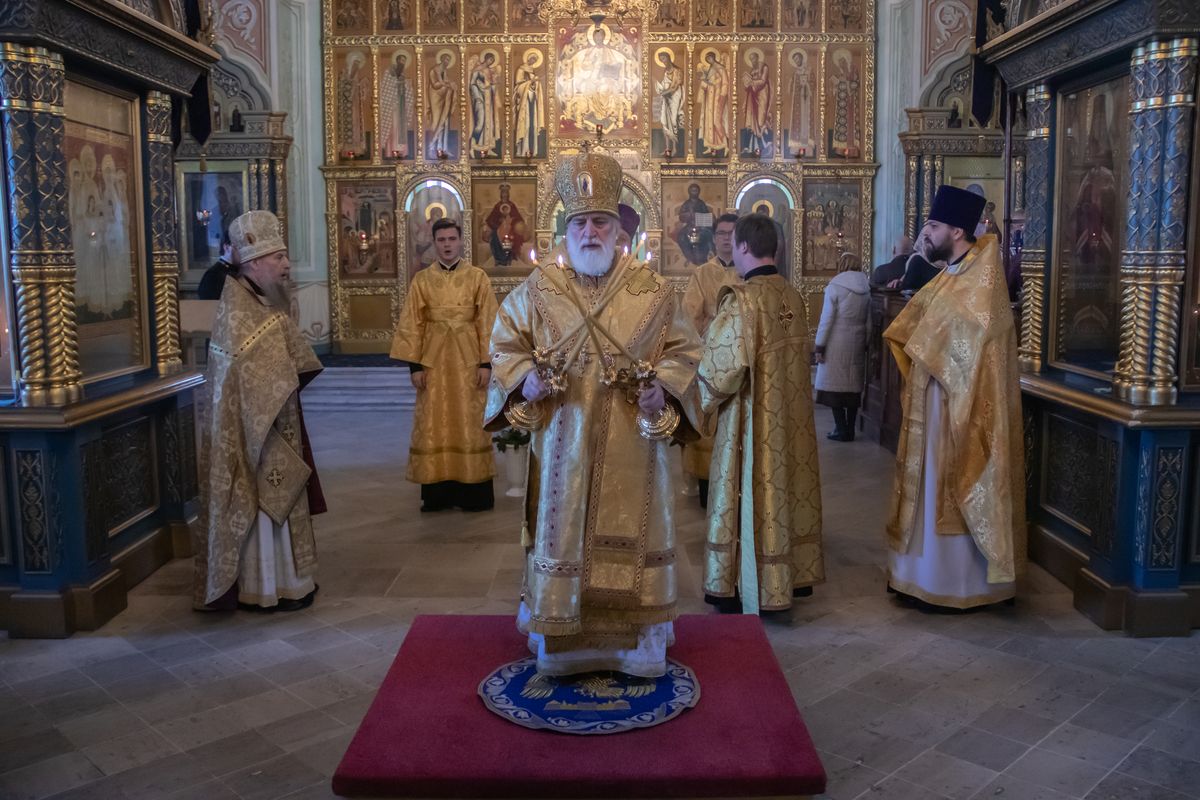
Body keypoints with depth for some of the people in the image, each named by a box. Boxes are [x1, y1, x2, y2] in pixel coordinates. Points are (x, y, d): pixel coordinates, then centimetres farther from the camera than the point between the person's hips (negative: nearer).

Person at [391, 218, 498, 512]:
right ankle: (437, 493, 11)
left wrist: (486, 362, -7)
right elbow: (411, 324, 2)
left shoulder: (478, 277, 1)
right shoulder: (421, 279, 4)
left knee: (470, 423, 2)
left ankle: (473, 492, 10)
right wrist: (414, 364, -4)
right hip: (433, 361, 1)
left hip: (468, 360, -1)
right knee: (434, 425, 3)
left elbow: (488, 322, -1)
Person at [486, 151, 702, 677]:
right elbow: (505, 345, 9)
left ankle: (637, 643, 21)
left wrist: (662, 389, -13)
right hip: (562, 443, 1)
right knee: (562, 530, 7)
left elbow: (683, 350, 5)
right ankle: (562, 644, 21)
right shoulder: (538, 289, 4)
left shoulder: (653, 290, 2)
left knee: (631, 533, 6)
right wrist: (525, 379, -11)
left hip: (632, 445, 0)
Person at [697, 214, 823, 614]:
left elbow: (725, 364, -20)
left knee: (753, 493, 3)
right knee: (789, 485, 16)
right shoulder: (793, 296, 3)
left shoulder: (742, 298, -19)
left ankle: (749, 587, 14)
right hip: (792, 414, 7)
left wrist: (708, 394, -2)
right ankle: (796, 573, 29)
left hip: (754, 417, -7)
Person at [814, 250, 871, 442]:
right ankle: (850, 430, 14)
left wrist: (819, 345, -6)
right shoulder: (866, 289, 6)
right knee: (853, 385, 9)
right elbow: (869, 322, 7)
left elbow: (826, 318, -10)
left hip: (836, 343, -5)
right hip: (857, 344, 5)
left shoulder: (835, 286, -8)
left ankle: (841, 430, -2)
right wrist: (865, 343, 14)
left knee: (835, 384, 0)